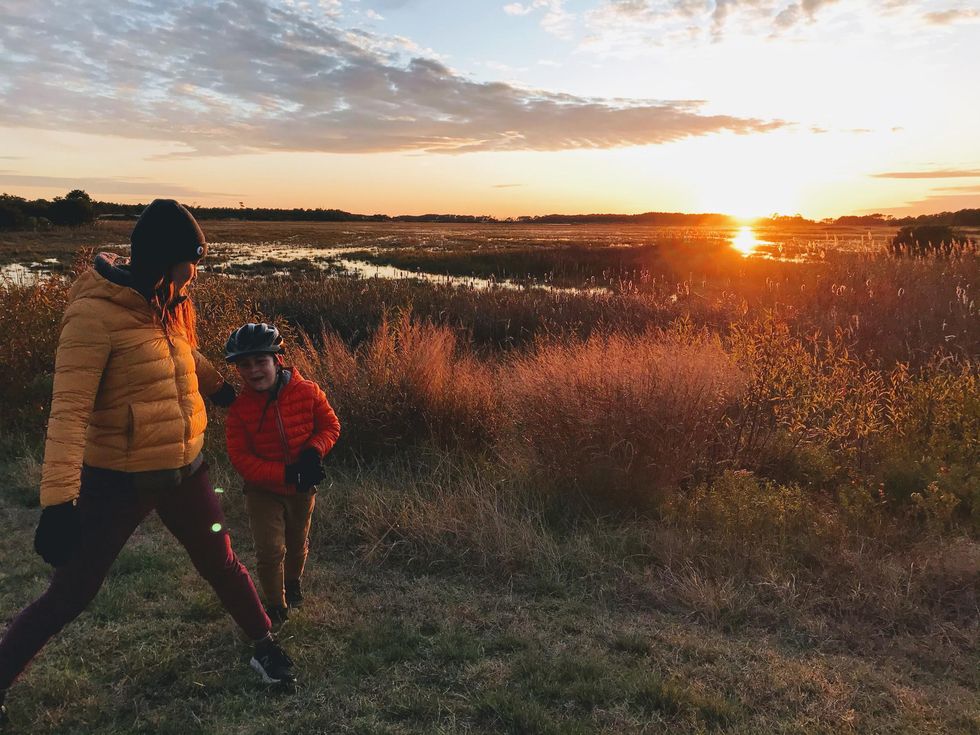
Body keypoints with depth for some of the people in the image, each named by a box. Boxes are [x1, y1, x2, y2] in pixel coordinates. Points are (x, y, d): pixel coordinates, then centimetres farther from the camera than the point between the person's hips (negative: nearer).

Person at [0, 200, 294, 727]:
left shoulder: (171, 302, 1)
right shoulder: (95, 313, -20)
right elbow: (69, 410, -25)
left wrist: (219, 386, 38)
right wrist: (59, 500, -31)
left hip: (184, 470, 6)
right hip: (118, 481, -6)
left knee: (222, 564, 18)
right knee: (71, 592, 7)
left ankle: (264, 644, 39)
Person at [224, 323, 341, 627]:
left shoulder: (307, 391, -16)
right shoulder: (239, 408, -18)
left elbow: (330, 426, -4)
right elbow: (241, 459, -19)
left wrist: (314, 452, -24)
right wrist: (286, 474, -29)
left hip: (303, 488, 2)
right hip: (263, 490, -2)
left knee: (298, 543, 22)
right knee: (270, 550, -6)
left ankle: (293, 583, 52)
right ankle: (276, 606, 18)